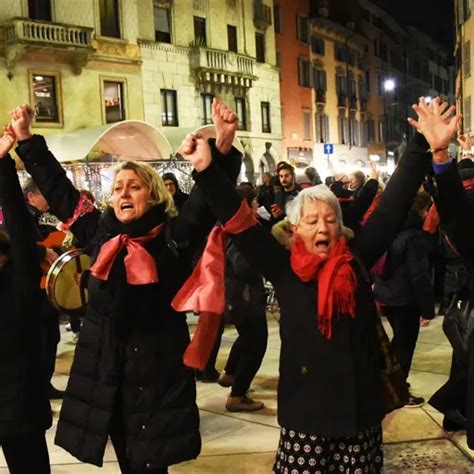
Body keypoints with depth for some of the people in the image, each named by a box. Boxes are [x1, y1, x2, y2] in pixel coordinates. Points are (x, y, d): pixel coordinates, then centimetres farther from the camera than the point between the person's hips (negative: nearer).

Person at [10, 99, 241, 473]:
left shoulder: (174, 236, -8)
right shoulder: (101, 232, 4)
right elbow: (58, 189, 11)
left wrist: (223, 147, -36)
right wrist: (26, 138, 12)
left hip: (157, 370, -4)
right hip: (103, 370, 4)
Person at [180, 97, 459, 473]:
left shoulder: (357, 262, -1)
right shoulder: (284, 270, -4)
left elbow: (392, 209, -4)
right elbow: (241, 223, -11)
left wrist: (424, 148, -11)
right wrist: (207, 170, -23)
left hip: (360, 408, 2)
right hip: (306, 413, -2)